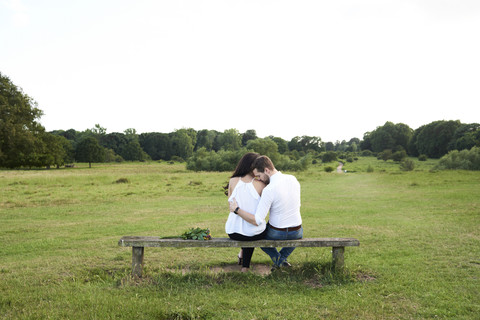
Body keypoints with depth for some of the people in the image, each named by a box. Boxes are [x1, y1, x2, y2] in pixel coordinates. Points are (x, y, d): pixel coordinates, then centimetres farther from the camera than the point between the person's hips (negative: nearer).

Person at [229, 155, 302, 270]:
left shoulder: (268, 190, -26)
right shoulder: (293, 179, -7)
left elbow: (257, 220, -25)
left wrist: (237, 209, -18)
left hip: (276, 233, -4)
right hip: (296, 233, 4)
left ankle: (276, 257, 13)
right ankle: (283, 257, 24)